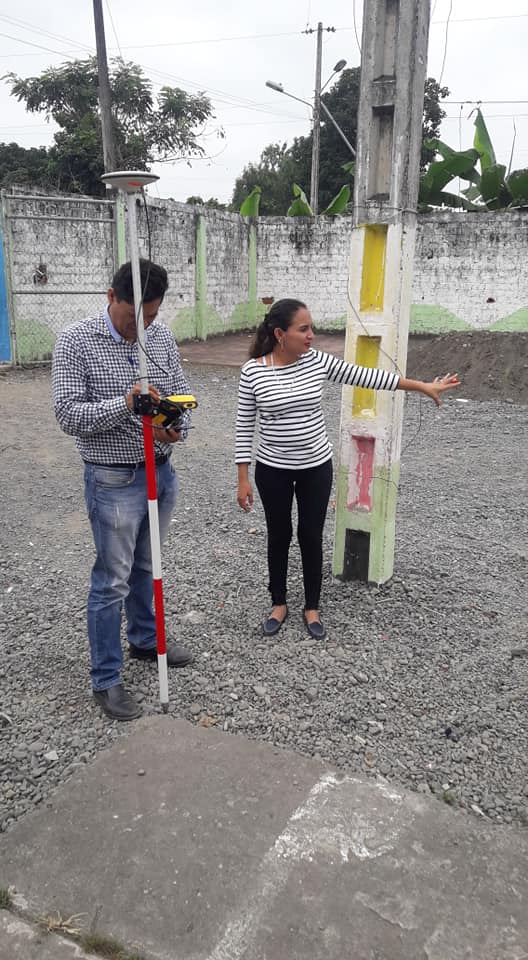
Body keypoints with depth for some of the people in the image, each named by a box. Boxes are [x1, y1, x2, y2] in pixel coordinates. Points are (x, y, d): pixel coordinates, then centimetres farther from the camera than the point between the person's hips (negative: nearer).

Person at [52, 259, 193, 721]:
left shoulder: (162, 336, 2)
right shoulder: (76, 341, -13)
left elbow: (181, 392, 6)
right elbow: (68, 413, -17)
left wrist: (178, 427, -16)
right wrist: (124, 404, -31)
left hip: (162, 471, 5)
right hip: (114, 480, -5)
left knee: (145, 567, 22)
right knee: (112, 581, 3)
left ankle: (145, 640, 44)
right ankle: (106, 680, 18)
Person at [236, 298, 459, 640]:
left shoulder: (317, 361, -7)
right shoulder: (253, 371, -13)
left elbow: (366, 377, -3)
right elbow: (245, 427, -7)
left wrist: (423, 386, -2)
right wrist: (243, 478, -8)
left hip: (316, 467, 2)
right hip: (273, 470, -2)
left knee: (312, 537, 11)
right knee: (279, 536, 13)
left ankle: (312, 608, 28)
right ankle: (279, 604, 33)